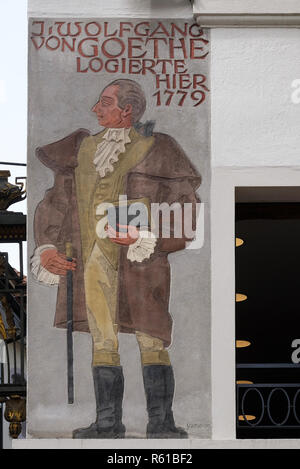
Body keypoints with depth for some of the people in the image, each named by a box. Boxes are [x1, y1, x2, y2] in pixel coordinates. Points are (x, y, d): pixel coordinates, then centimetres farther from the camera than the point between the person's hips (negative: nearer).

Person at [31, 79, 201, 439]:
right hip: (93, 263, 4)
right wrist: (46, 248, 7)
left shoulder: (157, 151, 3)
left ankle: (161, 423, -3)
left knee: (151, 342, -7)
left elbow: (187, 213, 0)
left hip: (139, 264, -4)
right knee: (102, 342, 5)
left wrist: (146, 238, -13)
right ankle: (107, 423, 11)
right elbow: (56, 203, 20)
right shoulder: (82, 149, 17)